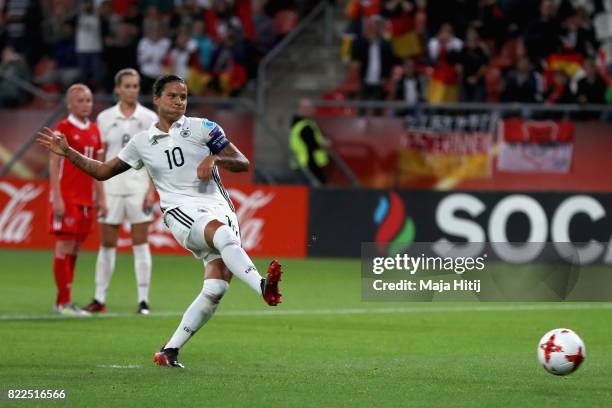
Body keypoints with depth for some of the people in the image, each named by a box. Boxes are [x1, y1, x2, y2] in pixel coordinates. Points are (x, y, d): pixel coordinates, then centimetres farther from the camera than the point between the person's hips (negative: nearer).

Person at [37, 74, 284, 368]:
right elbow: (102, 171, 25)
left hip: (219, 208, 1)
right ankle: (264, 287, -57)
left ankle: (171, 350, -8)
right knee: (223, 233, -38)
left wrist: (215, 159, -9)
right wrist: (67, 152, 16)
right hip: (181, 211, -1)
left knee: (216, 288, -17)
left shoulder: (202, 129, 11)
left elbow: (243, 164, 10)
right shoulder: (142, 142, 16)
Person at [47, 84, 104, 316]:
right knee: (65, 247, -7)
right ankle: (64, 302, -6)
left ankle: (62, 301, 13)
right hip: (66, 198, -7)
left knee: (75, 249, 8)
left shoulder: (94, 130, 13)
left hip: (85, 198, 7)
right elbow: (53, 164, -9)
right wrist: (57, 198, -15)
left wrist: (100, 197, 13)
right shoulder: (63, 129, -6)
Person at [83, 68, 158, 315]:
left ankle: (143, 300, 0)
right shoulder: (105, 118, 5)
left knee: (141, 244, -2)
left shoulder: (149, 118, 2)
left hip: (139, 185, -1)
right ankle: (99, 299, 10)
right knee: (107, 244, 4)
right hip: (111, 185, 1)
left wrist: (151, 190, -7)